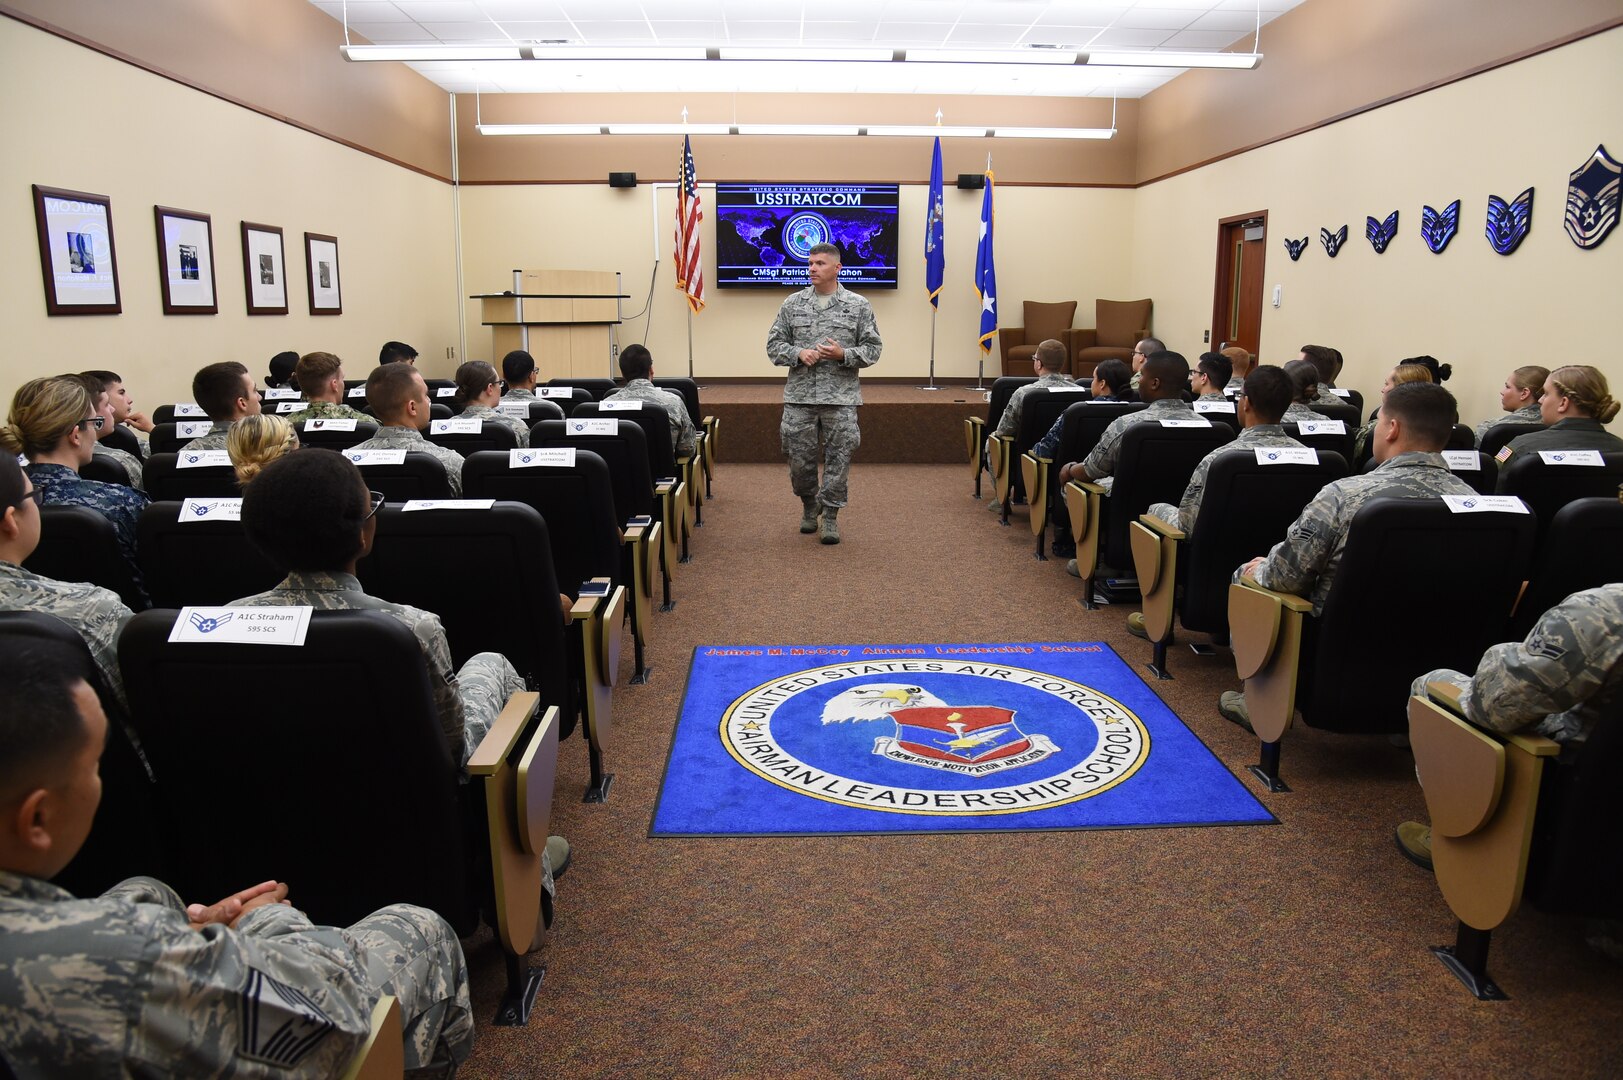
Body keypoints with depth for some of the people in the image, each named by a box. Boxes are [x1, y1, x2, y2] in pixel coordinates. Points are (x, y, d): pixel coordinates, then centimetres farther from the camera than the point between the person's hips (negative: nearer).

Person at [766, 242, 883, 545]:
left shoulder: (858, 305, 3)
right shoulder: (792, 304, 7)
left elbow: (873, 348, 3)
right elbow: (774, 344, 8)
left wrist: (843, 354, -14)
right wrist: (798, 353, -11)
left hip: (841, 398, -1)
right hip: (799, 396, 2)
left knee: (838, 458, 2)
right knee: (799, 458, 6)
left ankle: (830, 516, 15)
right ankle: (809, 505, 31)